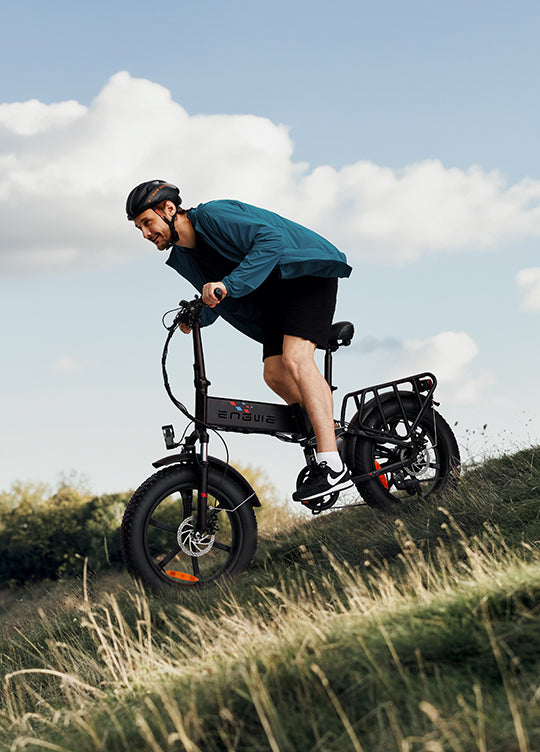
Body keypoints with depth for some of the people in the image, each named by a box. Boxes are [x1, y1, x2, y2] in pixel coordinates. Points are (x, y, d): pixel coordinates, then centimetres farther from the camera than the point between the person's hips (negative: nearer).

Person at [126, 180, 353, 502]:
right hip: (274, 299, 9)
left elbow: (272, 239, -33)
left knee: (295, 358, -25)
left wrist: (228, 284, -39)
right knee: (275, 373, -7)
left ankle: (333, 467, -31)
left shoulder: (214, 215, -21)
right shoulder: (183, 257, 6)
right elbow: (218, 300, 16)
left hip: (308, 273, -9)